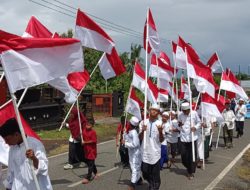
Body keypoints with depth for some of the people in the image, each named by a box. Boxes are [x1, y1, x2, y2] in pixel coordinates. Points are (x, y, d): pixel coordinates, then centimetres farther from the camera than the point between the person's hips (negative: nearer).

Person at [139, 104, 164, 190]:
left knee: (155, 175, 1)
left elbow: (161, 140, -2)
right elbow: (140, 138, 3)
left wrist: (160, 132, -21)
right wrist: (142, 131, -16)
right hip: (145, 152, 2)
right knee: (145, 173, 11)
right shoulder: (143, 122, 3)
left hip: (155, 152, -2)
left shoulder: (160, 123, -2)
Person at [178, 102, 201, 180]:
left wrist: (195, 127, -13)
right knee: (183, 156, 5)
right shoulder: (180, 115, 1)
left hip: (192, 138, -2)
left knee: (192, 156, -1)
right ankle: (189, 168, 32)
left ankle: (191, 172, 14)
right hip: (183, 138, 2)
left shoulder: (194, 113, -6)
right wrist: (179, 126, -11)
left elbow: (199, 122, 6)